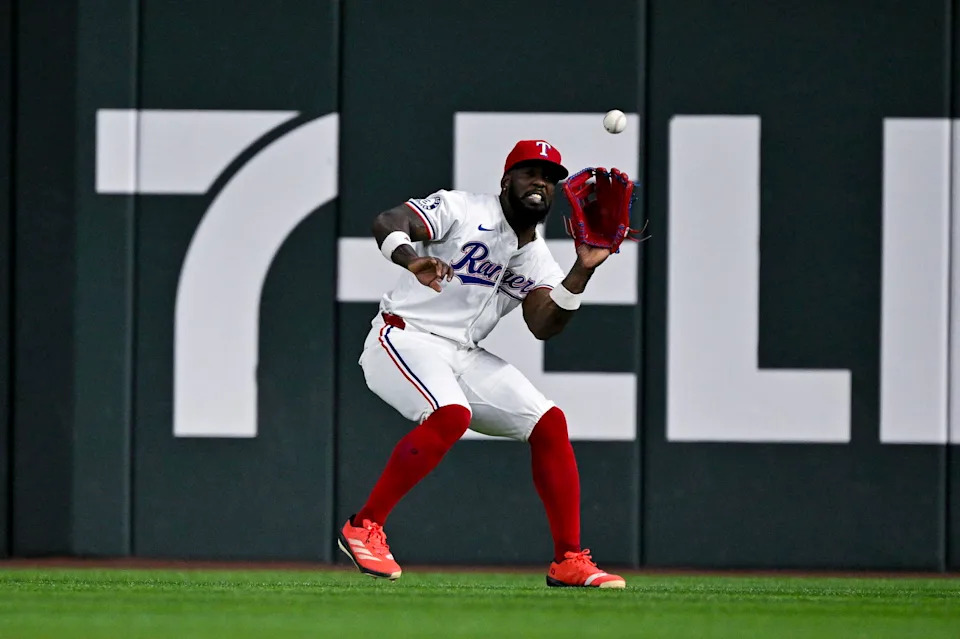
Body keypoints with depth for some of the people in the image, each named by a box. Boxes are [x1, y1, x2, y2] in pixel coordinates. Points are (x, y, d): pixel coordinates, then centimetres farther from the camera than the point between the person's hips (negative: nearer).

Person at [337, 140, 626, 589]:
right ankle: (363, 527, -23)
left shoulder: (537, 259, 12)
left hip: (464, 357, 7)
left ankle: (568, 562, 1)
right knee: (452, 415, -34)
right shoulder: (462, 210, -6)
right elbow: (387, 222, -21)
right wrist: (410, 259, -43)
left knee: (549, 422, -3)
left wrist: (582, 272, -16)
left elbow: (543, 326, -3)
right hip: (405, 338, -7)